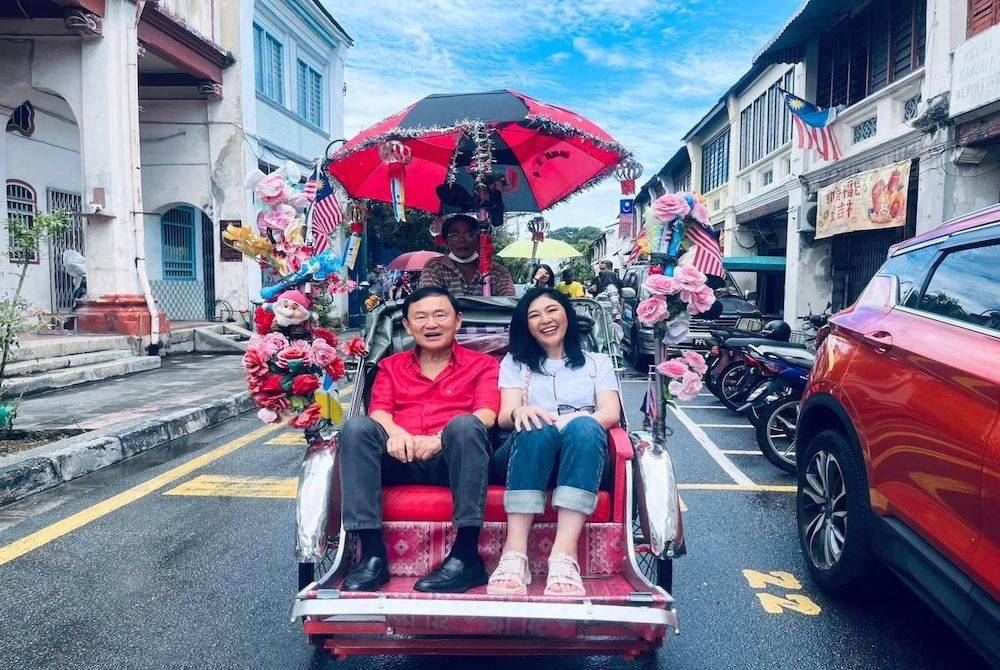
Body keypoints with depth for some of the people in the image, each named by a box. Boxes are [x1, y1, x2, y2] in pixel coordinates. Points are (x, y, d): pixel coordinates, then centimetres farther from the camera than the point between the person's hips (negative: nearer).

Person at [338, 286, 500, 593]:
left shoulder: (482, 365, 15)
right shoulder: (391, 366, 24)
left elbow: (487, 416, -2)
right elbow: (378, 410, 7)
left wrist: (441, 438, -21)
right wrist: (394, 432, -18)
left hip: (452, 461, -2)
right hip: (401, 461, 3)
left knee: (464, 424, -33)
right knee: (357, 426, -24)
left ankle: (466, 556, -33)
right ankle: (372, 555, -28)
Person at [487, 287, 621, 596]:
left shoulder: (597, 362, 23)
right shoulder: (516, 362, 23)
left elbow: (611, 413, 5)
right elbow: (505, 416, 6)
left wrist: (572, 423, -18)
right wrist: (519, 412, -21)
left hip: (582, 455, 0)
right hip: (528, 452, 0)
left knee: (584, 427, -35)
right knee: (536, 428, -35)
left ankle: (564, 556, -46)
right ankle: (514, 555, -44)